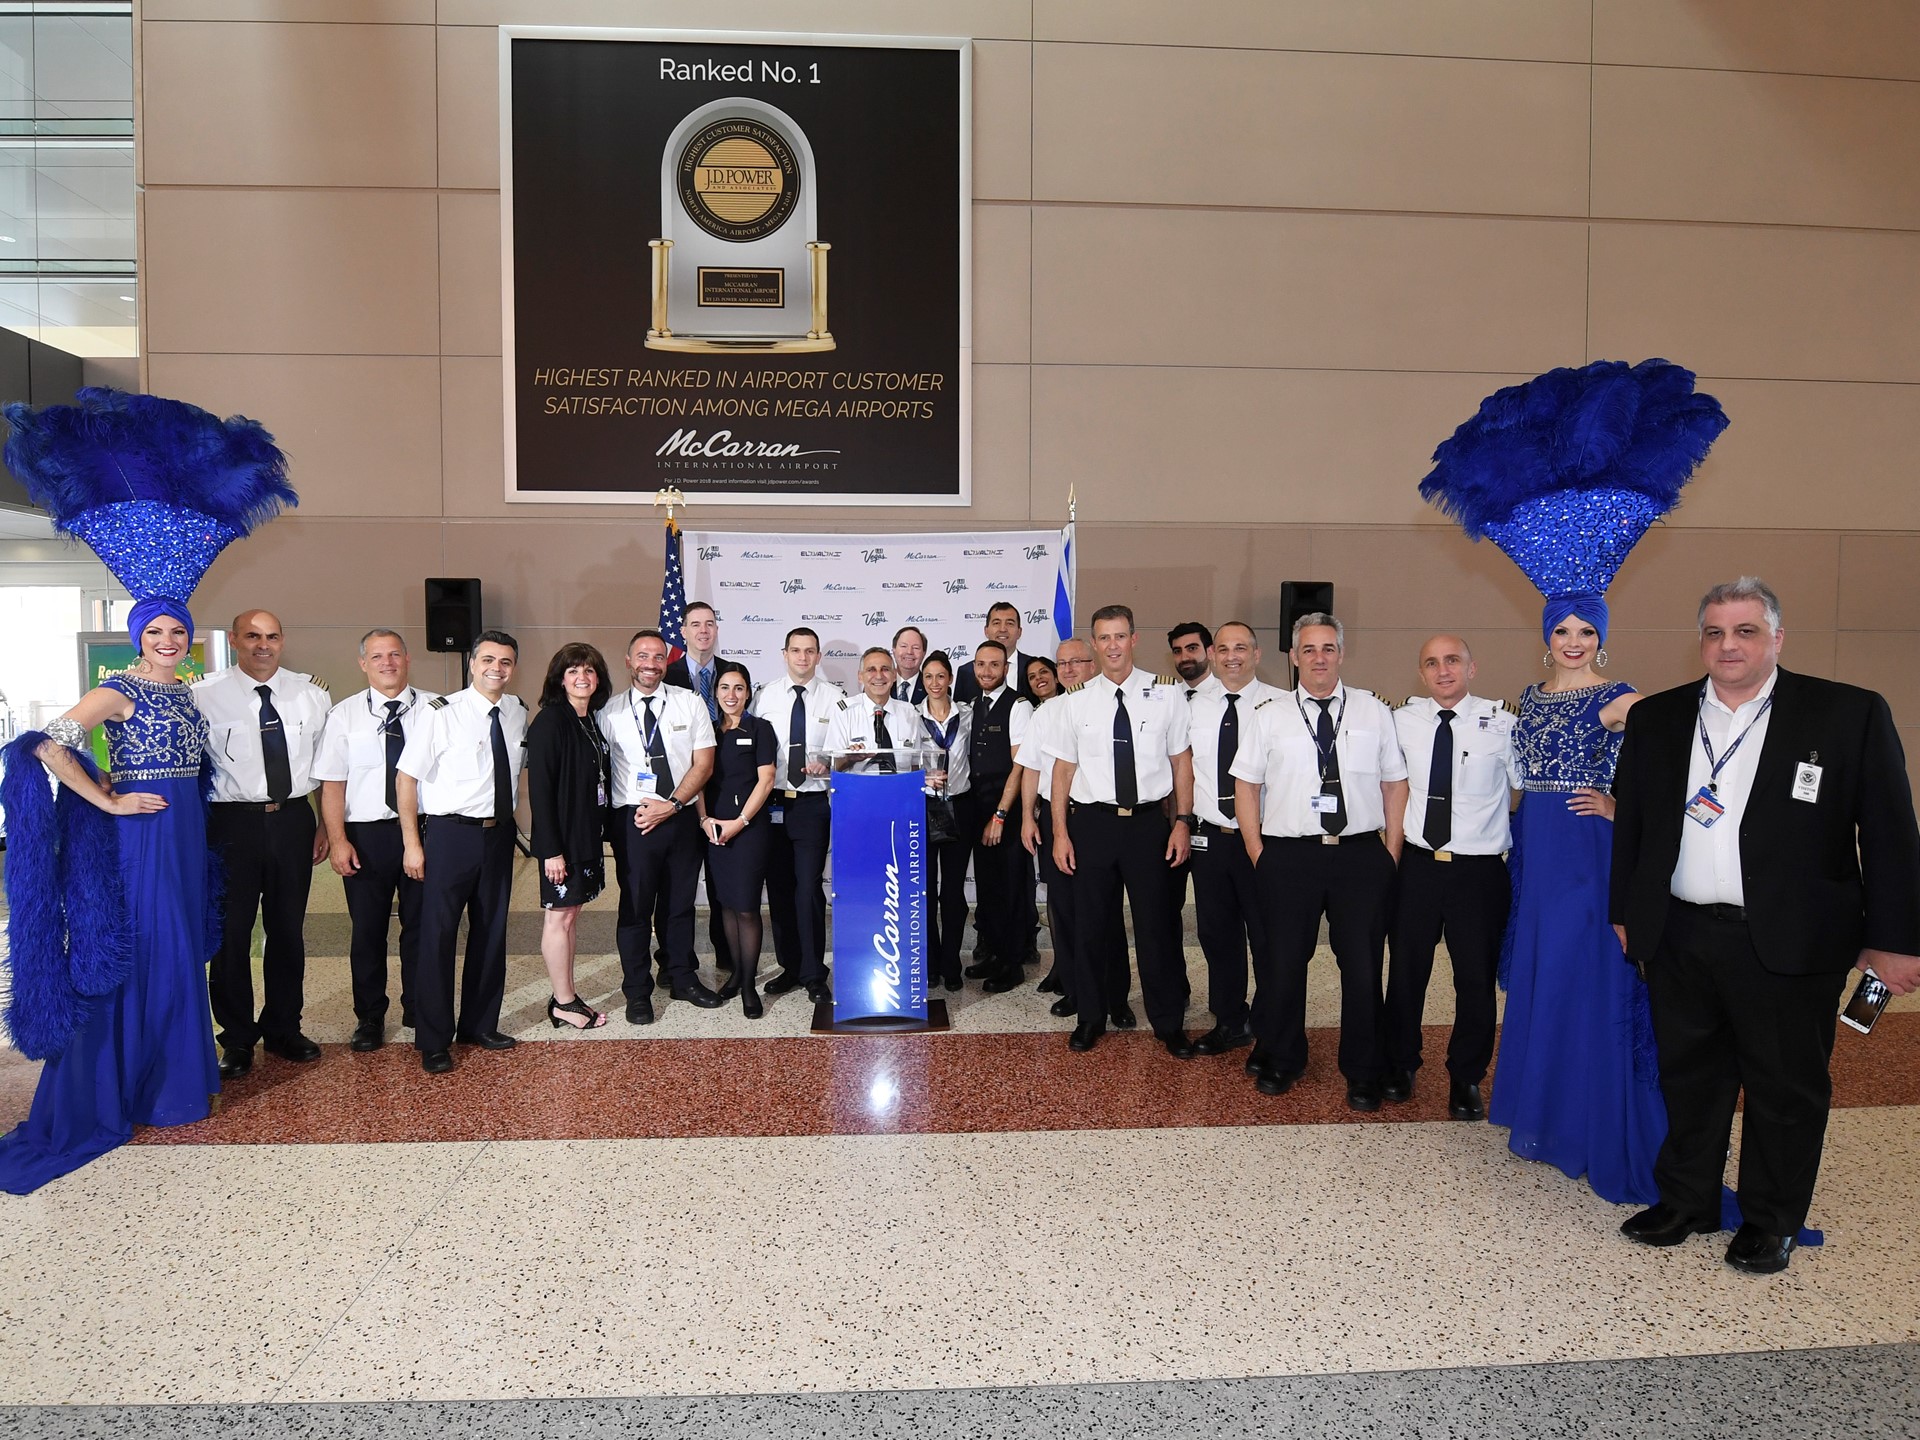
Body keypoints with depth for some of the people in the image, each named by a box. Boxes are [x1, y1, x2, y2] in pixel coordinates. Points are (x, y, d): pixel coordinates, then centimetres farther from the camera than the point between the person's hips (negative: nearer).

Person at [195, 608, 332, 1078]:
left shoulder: (310, 694, 5)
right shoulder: (204, 695, -5)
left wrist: (326, 825, 9)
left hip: (293, 820, 3)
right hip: (232, 823, -3)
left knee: (289, 929, 13)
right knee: (231, 933, 5)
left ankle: (283, 1029, 29)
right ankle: (237, 1039, 21)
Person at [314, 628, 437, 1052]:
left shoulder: (434, 709, 0)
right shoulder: (343, 715, 1)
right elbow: (331, 782, -2)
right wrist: (337, 840, -9)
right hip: (365, 834, 0)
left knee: (421, 924, 11)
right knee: (367, 929, 10)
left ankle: (419, 1010, 29)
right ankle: (369, 1017, 27)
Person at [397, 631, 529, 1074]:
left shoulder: (518, 713, 5)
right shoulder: (441, 713, -11)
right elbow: (407, 778, -9)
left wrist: (511, 818, 13)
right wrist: (412, 843, -12)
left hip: (499, 833, 6)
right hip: (449, 834, -5)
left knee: (491, 931, 14)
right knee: (438, 935, 0)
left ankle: (479, 1024, 30)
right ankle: (433, 1041, 13)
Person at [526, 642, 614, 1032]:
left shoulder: (593, 721, 10)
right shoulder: (550, 721, -14)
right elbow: (539, 788, -18)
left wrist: (602, 831, 8)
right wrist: (550, 849, -21)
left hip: (588, 835, 8)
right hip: (561, 838, -8)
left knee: (571, 914, 14)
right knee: (559, 917, 2)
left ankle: (566, 995, 22)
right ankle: (563, 1004, 11)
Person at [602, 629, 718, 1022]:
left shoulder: (690, 703, 3)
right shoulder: (611, 712, 0)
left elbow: (703, 763, -1)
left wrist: (671, 805, -11)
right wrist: (641, 810, -9)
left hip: (682, 817, 2)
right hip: (633, 821, -2)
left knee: (682, 902, 14)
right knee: (635, 907, 4)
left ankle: (684, 979, 29)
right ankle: (637, 992, 18)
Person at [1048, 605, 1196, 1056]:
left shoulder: (1165, 694, -1)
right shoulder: (1076, 701, 2)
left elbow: (1182, 760, 2)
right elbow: (1063, 768, 4)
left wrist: (1182, 821, -4)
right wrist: (1060, 833, 0)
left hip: (1148, 820, -1)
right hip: (1091, 821, 1)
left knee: (1155, 926, 6)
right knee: (1093, 925, 11)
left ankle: (1169, 1024, 24)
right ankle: (1091, 1016, 30)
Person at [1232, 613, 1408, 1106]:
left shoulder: (1374, 711, 7)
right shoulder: (1270, 714, 4)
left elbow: (1395, 784, 8)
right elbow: (1247, 784, 5)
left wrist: (1392, 853, 2)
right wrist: (1257, 853, 0)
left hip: (1362, 855, 1)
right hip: (1289, 857, 0)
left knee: (1363, 966, 6)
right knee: (1283, 964, 9)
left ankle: (1363, 1075, 25)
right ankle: (1280, 1061, 29)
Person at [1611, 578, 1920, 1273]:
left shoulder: (1851, 714, -3)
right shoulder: (1655, 718, 6)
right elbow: (1630, 823, 11)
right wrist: (1623, 915, 11)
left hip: (1787, 946, -3)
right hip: (1679, 940, 3)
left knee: (1786, 1088, 11)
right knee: (1688, 1079, 15)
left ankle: (1770, 1222, 29)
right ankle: (1685, 1201, 31)